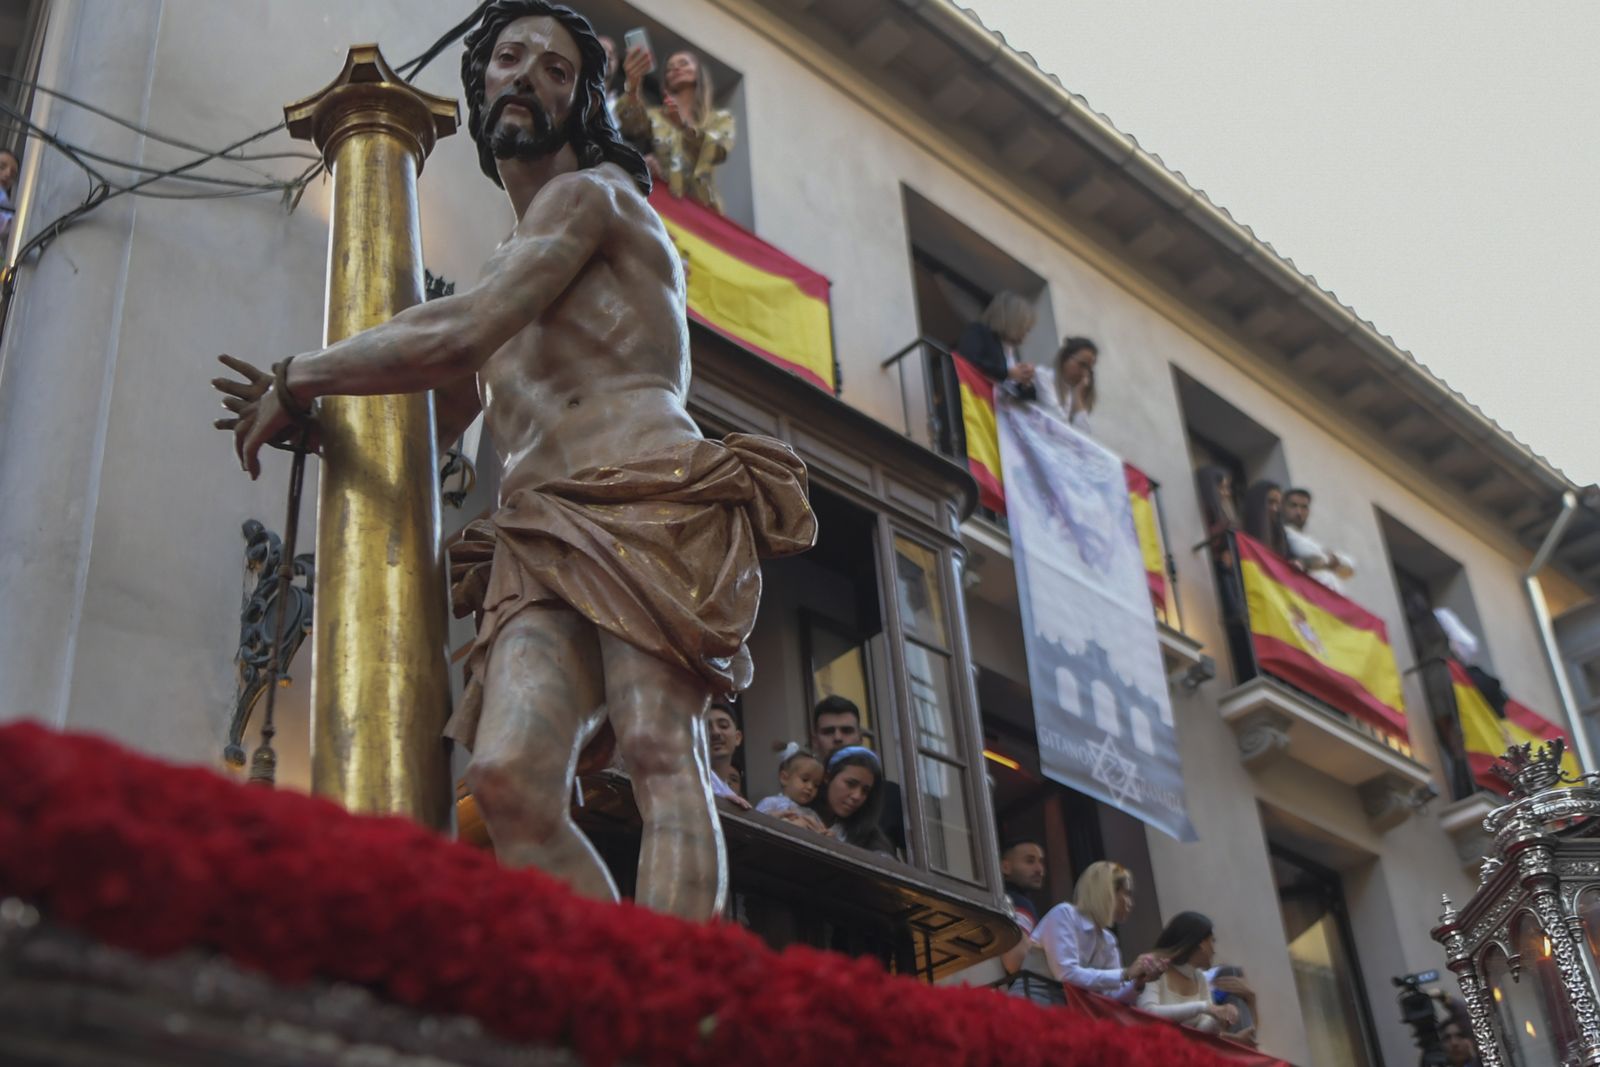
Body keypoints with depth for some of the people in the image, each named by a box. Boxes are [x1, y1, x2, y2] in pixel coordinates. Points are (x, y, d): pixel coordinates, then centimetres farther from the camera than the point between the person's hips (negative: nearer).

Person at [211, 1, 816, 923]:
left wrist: (300, 378, 5)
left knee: (662, 752, -24)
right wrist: (302, 419, 28)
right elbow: (432, 424, 42)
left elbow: (458, 336, -7)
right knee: (509, 776, -19)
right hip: (539, 543, 6)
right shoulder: (510, 266, 35)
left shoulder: (589, 193, 9)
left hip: (648, 503, -6)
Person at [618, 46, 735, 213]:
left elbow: (718, 152, -4)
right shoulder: (655, 116, 18)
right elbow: (631, 129, -5)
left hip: (701, 206, 0)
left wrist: (684, 126, -20)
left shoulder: (720, 118, 17)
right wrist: (632, 87, -24)